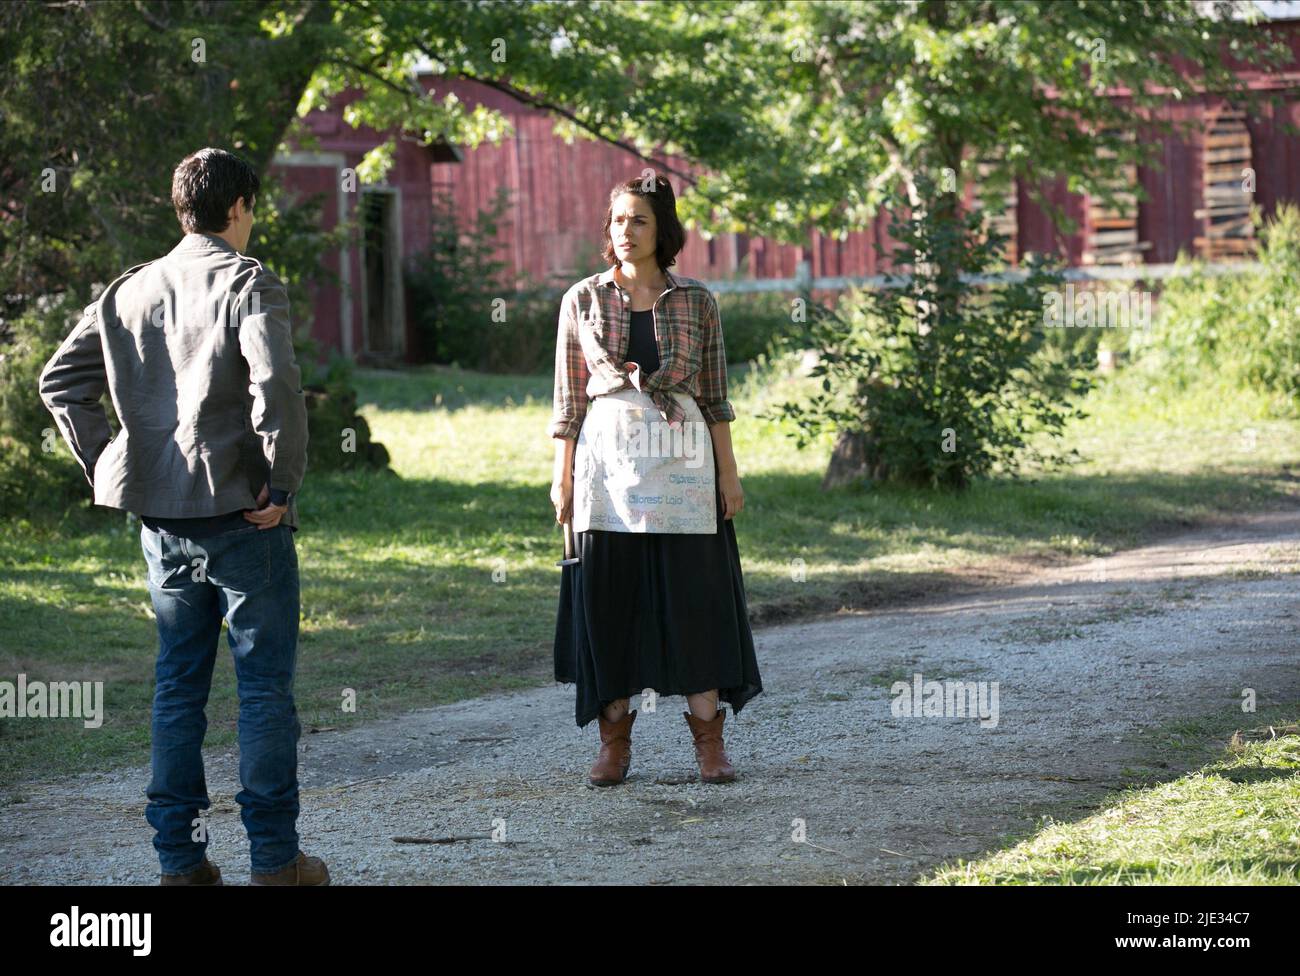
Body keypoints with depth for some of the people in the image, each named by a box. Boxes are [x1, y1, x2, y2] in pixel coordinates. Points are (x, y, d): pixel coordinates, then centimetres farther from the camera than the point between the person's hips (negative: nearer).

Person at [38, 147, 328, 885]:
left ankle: (179, 854, 15)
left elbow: (61, 381, 11)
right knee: (265, 684, 3)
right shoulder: (247, 283, -10)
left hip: (162, 519, 6)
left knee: (178, 685, 13)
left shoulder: (131, 290, 9)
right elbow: (276, 384, -24)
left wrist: (104, 466, 11)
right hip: (242, 513, -5)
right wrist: (283, 486, -16)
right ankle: (275, 858, 5)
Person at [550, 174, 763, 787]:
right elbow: (569, 398, 7)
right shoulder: (583, 300, 5)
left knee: (694, 599, -2)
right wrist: (562, 476, 2)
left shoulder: (696, 301, 5)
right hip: (607, 461, 0)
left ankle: (709, 741, 2)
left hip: (683, 463, 0)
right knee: (608, 600, 0)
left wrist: (728, 473, 2)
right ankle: (614, 743, 8)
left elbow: (714, 396, 7)